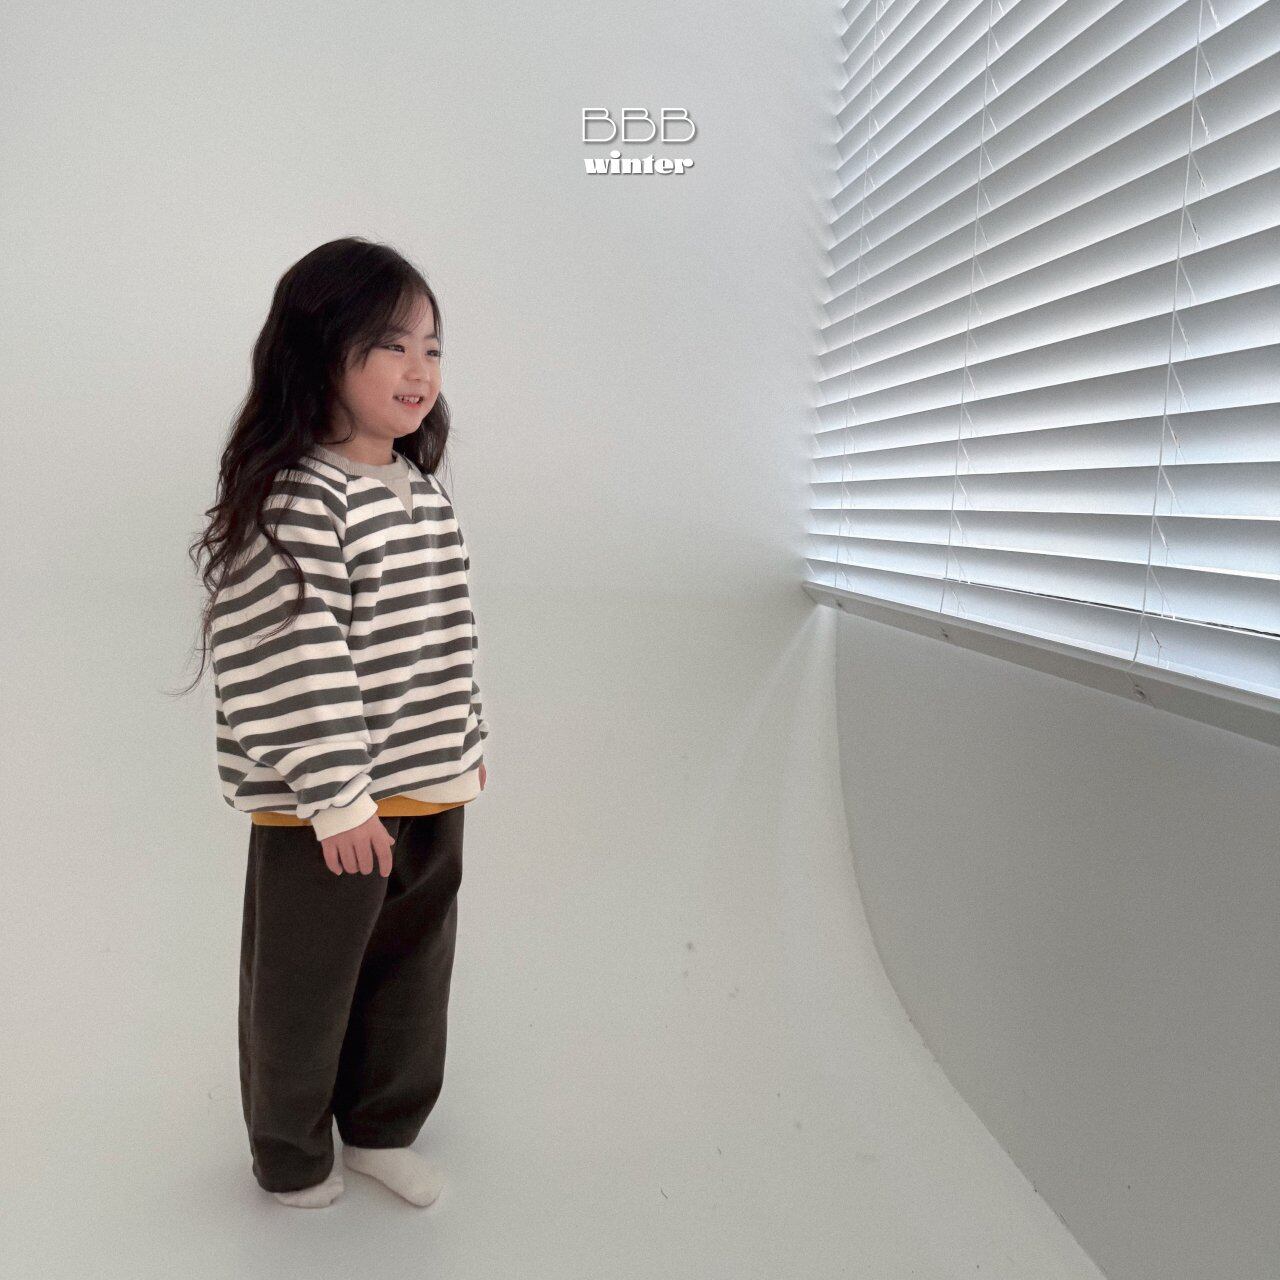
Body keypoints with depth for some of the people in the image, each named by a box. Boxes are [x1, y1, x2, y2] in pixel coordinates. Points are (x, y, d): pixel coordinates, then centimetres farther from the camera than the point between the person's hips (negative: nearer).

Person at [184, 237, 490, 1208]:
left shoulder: (428, 491, 7)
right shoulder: (296, 502, -20)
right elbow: (298, 664, -23)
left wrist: (467, 743, 18)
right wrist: (340, 799, -21)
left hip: (431, 796, 8)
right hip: (327, 809, -7)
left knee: (412, 973, 20)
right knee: (306, 983, 13)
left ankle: (382, 1128, 43)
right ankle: (292, 1153, 38)